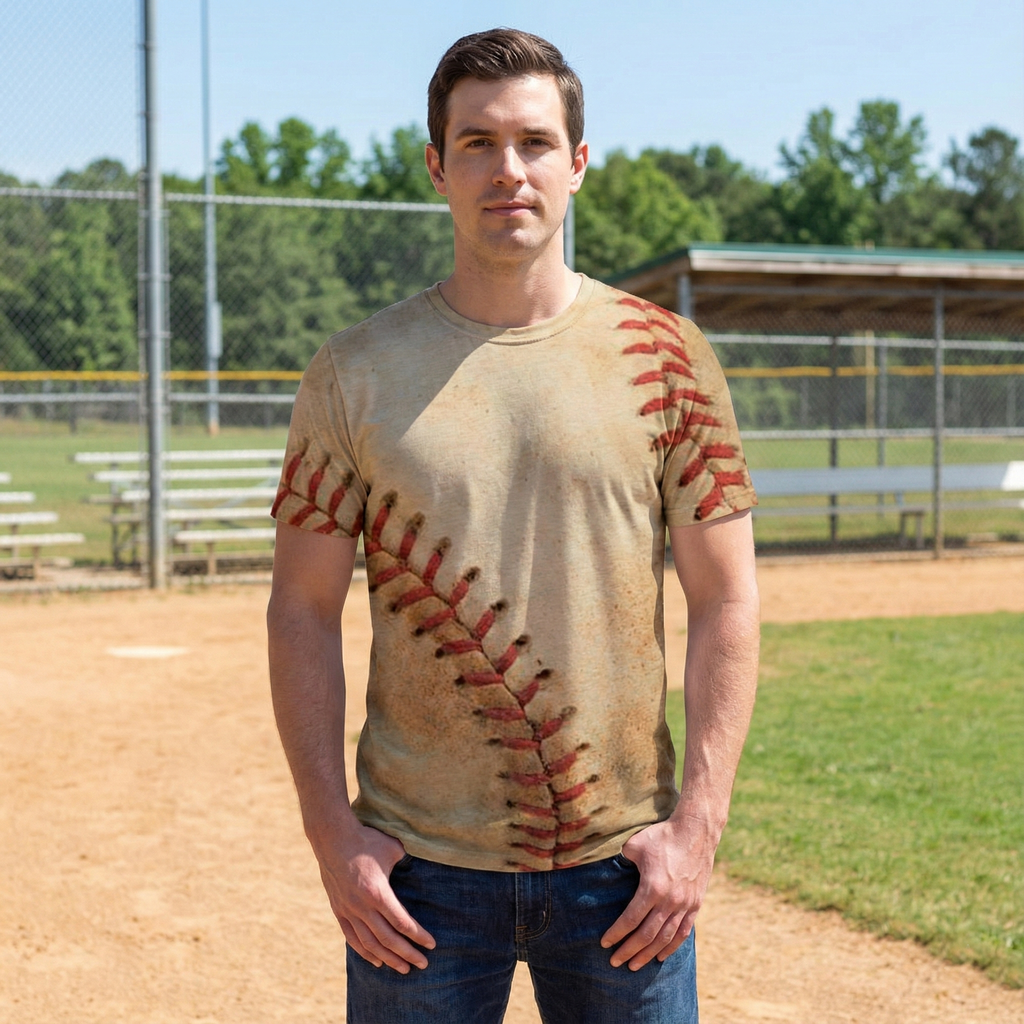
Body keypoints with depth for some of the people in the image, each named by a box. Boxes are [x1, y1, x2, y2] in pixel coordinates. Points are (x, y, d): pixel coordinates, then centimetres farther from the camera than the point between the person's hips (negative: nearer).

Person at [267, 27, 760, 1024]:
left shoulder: (666, 358, 1)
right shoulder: (355, 372, 2)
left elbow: (725, 601, 1)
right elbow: (302, 611, 2)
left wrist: (697, 819, -6)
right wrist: (330, 829, -6)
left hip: (623, 859, 0)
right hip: (418, 865, 0)